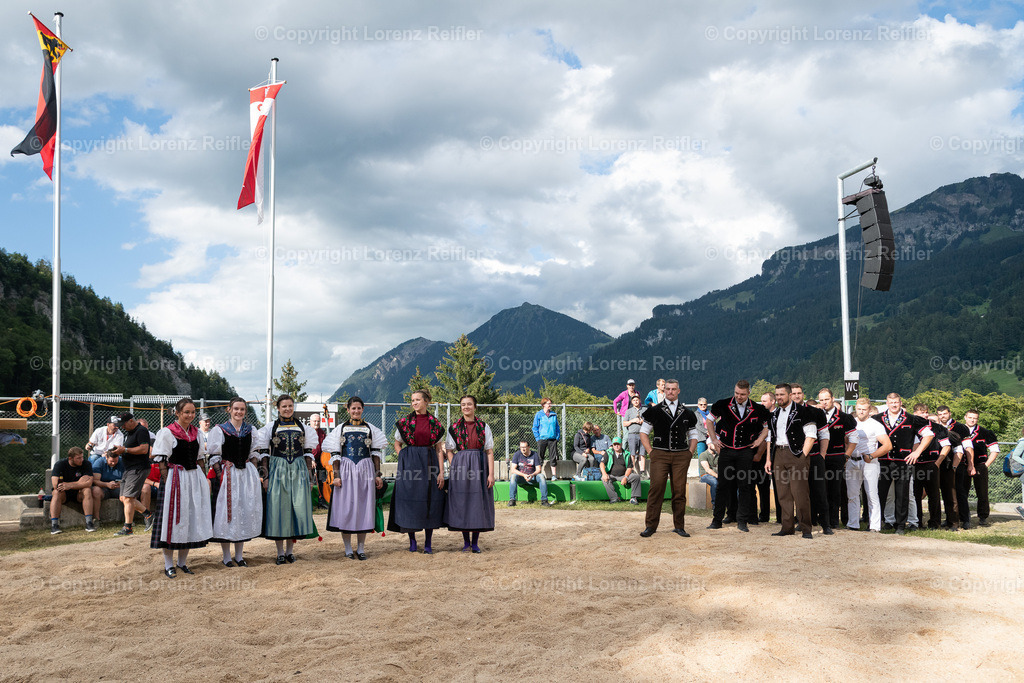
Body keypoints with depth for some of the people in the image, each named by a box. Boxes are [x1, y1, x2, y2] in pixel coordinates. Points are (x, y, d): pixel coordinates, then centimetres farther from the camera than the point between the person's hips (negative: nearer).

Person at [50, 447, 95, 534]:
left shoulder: (86, 464, -9)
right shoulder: (60, 464, -12)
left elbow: (89, 483, -22)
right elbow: (55, 484, -24)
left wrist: (70, 485, -32)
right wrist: (79, 483, -20)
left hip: (78, 493, 1)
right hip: (64, 494, -1)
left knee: (87, 490, -29)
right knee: (57, 492, -32)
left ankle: (89, 522, -30)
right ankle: (54, 525, -35)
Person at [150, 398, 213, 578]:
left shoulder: (196, 432, 11)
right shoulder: (166, 433, -6)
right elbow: (161, 461, -9)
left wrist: (204, 481, 9)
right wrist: (167, 484, -16)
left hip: (195, 478, 6)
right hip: (175, 480, -6)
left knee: (192, 519, 8)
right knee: (173, 518, -2)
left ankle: (182, 563, 19)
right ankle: (169, 565, 8)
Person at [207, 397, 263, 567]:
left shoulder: (251, 430, 9)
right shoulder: (219, 430, -3)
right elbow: (214, 457, -4)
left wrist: (254, 475, 4)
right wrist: (221, 476, -12)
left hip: (247, 474, 4)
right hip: (227, 474, -4)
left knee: (245, 510, 6)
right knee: (227, 511, -2)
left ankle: (239, 555, 17)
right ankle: (226, 556, 9)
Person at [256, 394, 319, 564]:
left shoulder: (303, 428, 10)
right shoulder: (270, 428, 5)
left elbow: (308, 453, 11)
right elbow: (264, 454, 3)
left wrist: (310, 474, 5)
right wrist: (265, 477, -4)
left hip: (299, 471, 2)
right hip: (277, 471, -2)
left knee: (298, 507, -1)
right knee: (278, 508, -2)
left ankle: (290, 549, 11)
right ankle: (280, 552, 6)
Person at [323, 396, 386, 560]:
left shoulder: (370, 428, 9)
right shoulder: (341, 429, 7)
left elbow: (375, 453, 9)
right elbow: (335, 454, 3)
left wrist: (378, 475, 3)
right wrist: (336, 475, -6)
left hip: (365, 471, 1)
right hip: (346, 470, -1)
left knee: (363, 506, 1)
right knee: (346, 507, -2)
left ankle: (361, 548, 9)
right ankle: (348, 549, 7)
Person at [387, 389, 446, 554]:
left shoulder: (435, 423, 5)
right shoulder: (405, 422, 3)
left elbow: (439, 449, 5)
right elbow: (397, 444, 12)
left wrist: (441, 472, -1)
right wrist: (405, 459, -3)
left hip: (430, 463, 1)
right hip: (410, 464, -1)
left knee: (430, 502, 0)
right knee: (410, 500, -1)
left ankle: (428, 543, 8)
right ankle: (412, 540, 14)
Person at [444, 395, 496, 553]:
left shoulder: (484, 426, 4)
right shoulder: (454, 427, 5)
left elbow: (490, 452, 2)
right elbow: (449, 451, 8)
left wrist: (491, 473, -5)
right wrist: (453, 468, -5)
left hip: (480, 465, 0)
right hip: (460, 465, 0)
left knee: (478, 502, 0)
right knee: (462, 502, 0)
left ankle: (475, 542, 10)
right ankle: (466, 541, 12)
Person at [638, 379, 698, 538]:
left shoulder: (687, 413, 14)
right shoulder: (654, 411, 8)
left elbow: (693, 436, 20)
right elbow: (643, 432, 11)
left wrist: (690, 453, 6)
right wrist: (650, 451, 1)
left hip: (681, 456, 2)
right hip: (660, 454, -2)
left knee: (679, 490, 1)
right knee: (656, 488, -10)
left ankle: (679, 526, 12)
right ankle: (650, 526, -4)